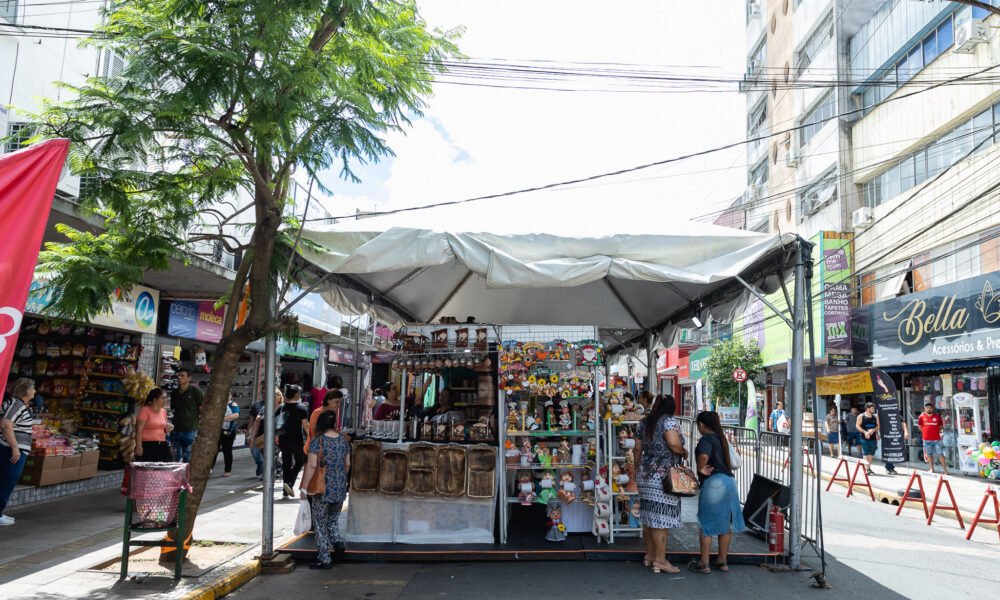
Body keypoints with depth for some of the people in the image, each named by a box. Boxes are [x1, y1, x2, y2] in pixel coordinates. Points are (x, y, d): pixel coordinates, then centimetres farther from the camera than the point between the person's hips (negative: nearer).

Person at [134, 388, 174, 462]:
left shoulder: (163, 411, 13)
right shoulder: (145, 410, -6)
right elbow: (139, 429, -10)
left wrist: (168, 429, 1)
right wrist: (139, 446, -16)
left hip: (162, 445, 6)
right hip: (147, 445, -6)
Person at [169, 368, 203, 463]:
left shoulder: (195, 392, -4)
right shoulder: (174, 393, 11)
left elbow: (203, 411, -4)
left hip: (190, 431, -5)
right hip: (175, 430, 5)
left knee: (188, 459, -3)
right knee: (175, 458, 9)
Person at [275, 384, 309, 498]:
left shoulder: (281, 407, 8)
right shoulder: (301, 407, -6)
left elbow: (274, 422, 7)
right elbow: (305, 425, -8)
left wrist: (276, 436, 15)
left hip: (283, 439, 5)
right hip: (297, 439, -5)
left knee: (286, 463, 10)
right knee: (299, 462, 10)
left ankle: (286, 492, 11)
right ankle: (289, 483, -11)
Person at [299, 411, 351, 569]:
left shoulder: (317, 441, -11)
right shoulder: (344, 440, 4)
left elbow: (312, 466, -16)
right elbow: (347, 464, 8)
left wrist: (304, 487, -9)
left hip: (322, 488, -5)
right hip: (340, 488, 5)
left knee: (320, 523, 7)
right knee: (334, 519, 23)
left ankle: (325, 559, 9)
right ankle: (338, 541, 0)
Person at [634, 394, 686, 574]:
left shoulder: (644, 422, 13)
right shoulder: (669, 420, -8)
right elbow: (674, 444, -22)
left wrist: (639, 470, 26)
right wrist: (683, 452, -2)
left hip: (646, 475, 7)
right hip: (663, 476, -7)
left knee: (649, 517, 14)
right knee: (661, 518, -3)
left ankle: (649, 555, 23)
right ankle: (660, 560, 0)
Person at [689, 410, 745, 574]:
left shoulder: (706, 439, -11)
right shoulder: (721, 438, 15)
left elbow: (704, 456, -30)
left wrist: (700, 470, -16)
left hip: (714, 483, -8)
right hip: (729, 480, 8)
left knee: (707, 524, 2)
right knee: (725, 523, 14)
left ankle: (704, 563, 7)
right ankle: (722, 561, 23)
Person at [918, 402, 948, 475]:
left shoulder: (937, 416, 0)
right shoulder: (922, 417, 1)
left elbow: (941, 426, 10)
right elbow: (920, 426, 11)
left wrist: (935, 431, 5)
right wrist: (926, 432, 9)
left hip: (937, 439, -1)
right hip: (927, 439, 1)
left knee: (941, 454, -4)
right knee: (929, 454, 10)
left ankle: (945, 470, 1)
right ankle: (932, 469, 21)